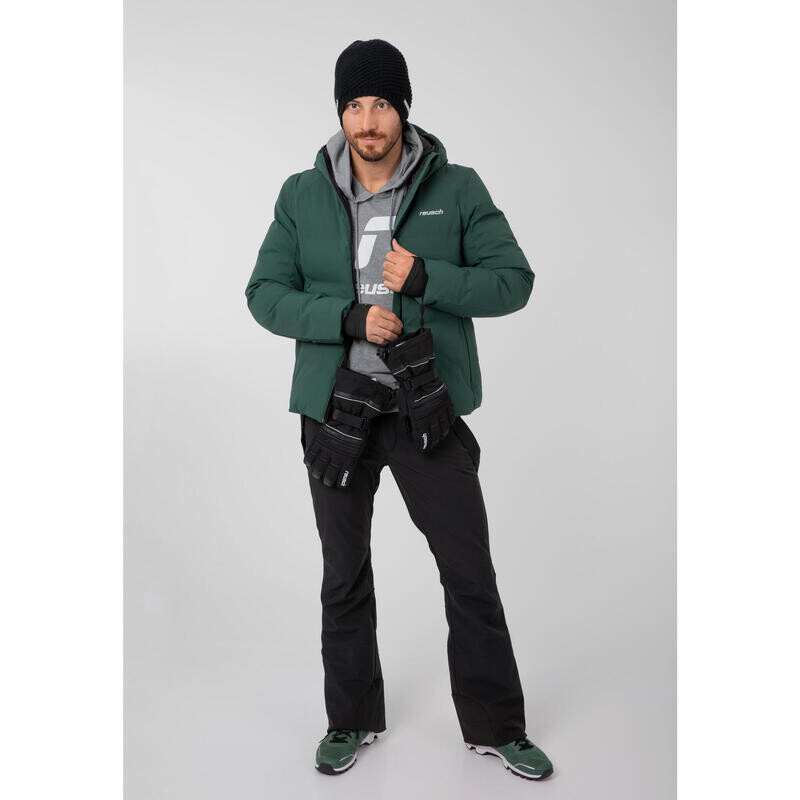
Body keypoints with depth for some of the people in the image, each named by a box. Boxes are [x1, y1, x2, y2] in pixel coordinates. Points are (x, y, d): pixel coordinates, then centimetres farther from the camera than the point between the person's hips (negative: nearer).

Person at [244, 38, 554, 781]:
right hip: (336, 412, 2)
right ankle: (351, 720, 35)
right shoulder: (302, 196, 1)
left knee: (471, 574, 5)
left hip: (428, 410, -1)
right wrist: (348, 317, -18)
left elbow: (514, 280, -5)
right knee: (344, 576, 14)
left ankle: (495, 726, 26)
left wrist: (424, 278, -19)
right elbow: (265, 294, -2)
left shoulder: (457, 189, -3)